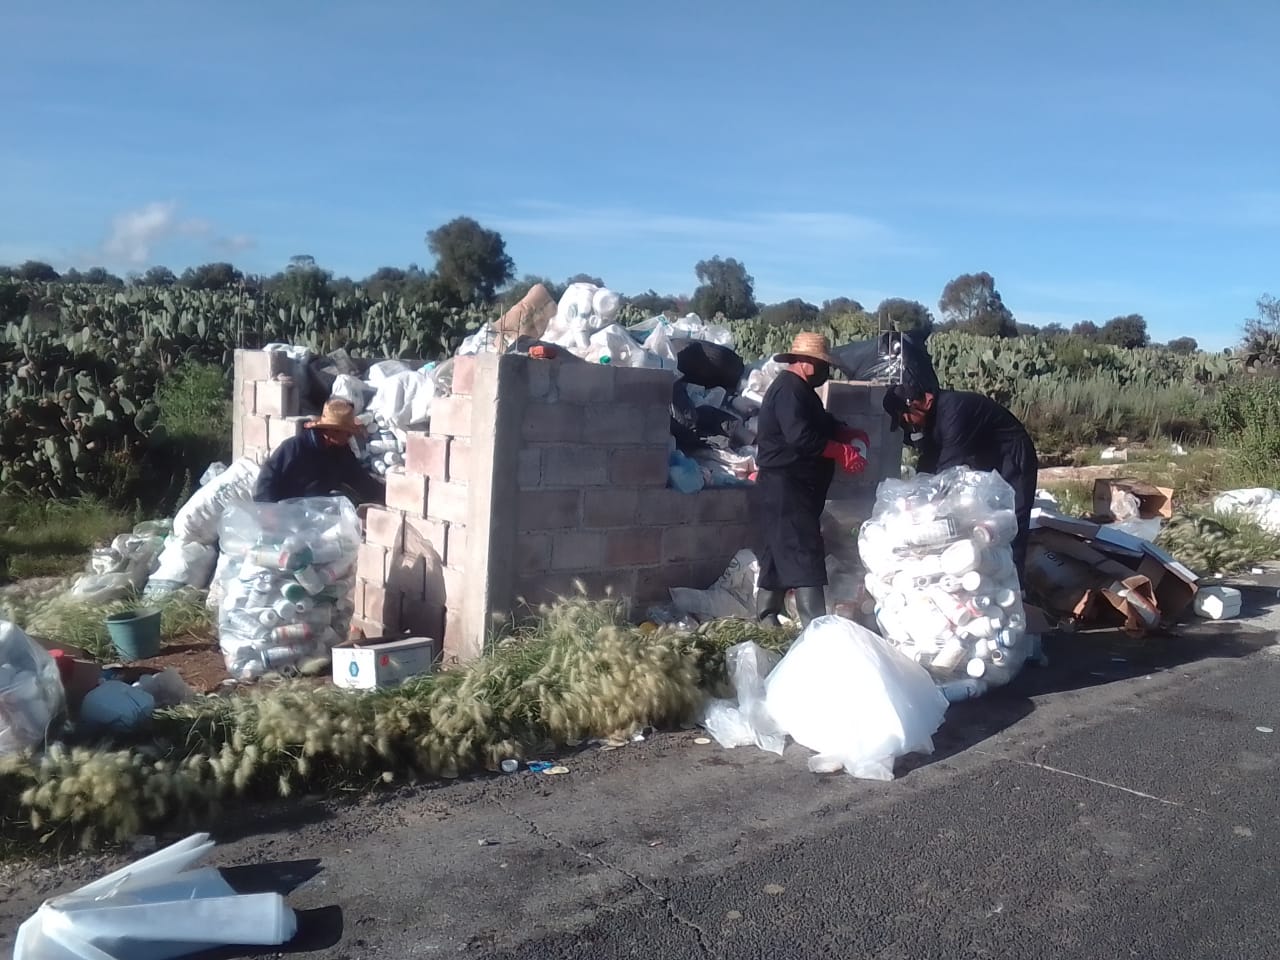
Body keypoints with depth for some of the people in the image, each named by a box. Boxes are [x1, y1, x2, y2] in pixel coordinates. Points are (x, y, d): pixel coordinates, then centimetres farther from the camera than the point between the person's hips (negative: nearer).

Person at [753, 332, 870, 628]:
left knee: (779, 554, 14)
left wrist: (850, 434, 8)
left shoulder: (799, 389, 18)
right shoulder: (790, 389, -15)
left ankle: (766, 620, 21)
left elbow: (823, 423, 28)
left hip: (790, 489, 11)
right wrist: (843, 452, -18)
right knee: (804, 556, -14)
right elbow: (801, 436, -26)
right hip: (785, 489, -11)